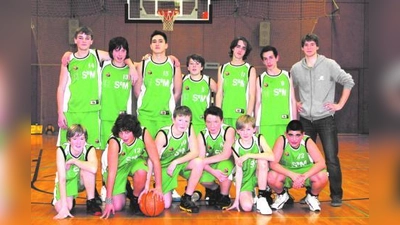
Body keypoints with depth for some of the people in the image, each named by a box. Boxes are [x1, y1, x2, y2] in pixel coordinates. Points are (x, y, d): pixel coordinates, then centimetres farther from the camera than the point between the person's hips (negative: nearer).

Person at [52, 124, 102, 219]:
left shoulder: (89, 149, -23)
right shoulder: (62, 150, -24)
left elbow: (94, 168, -46)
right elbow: (62, 178, -29)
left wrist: (73, 161, -34)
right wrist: (64, 206, -35)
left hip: (82, 181, 0)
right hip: (67, 181, 0)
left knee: (88, 169, -32)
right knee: (60, 208, -24)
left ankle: (91, 202, -16)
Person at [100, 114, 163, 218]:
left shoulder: (143, 134, -29)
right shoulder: (114, 142, -33)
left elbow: (155, 160, -25)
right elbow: (112, 172, -33)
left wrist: (158, 187, -29)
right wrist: (108, 201, -34)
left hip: (135, 161, 2)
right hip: (117, 167, -2)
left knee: (141, 172, -34)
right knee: (117, 206, -12)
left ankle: (135, 199, -5)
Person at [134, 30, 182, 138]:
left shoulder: (173, 65, 5)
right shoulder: (143, 64, 6)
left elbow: (177, 92, 8)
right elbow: (137, 90, 10)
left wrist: (169, 106, 9)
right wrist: (148, 104, 9)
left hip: (166, 115, 0)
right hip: (145, 114, 0)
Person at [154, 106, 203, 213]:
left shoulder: (189, 129, -13)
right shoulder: (163, 134, -24)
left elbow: (195, 152, -17)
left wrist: (176, 162, -29)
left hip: (181, 163, 4)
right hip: (165, 167, -4)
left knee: (199, 162, -28)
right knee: (166, 205, -14)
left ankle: (186, 199, -13)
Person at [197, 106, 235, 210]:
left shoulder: (229, 131, -21)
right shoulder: (202, 135, -12)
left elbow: (226, 155, -28)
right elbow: (200, 159, -18)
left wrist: (204, 161, -28)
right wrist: (213, 172, -37)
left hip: (227, 162, -3)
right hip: (211, 166, 3)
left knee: (224, 166, -37)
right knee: (203, 180, -27)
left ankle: (224, 197, -10)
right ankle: (214, 189, 14)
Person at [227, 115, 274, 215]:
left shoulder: (259, 139, -12)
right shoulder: (236, 147, -12)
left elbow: (272, 157, -29)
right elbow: (238, 172, -14)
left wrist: (248, 155, -32)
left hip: (259, 176, 1)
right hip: (245, 179, -1)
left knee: (262, 160, -30)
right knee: (246, 207, -26)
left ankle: (262, 198, -18)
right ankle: (251, 194, 11)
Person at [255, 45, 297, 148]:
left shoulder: (287, 76, 9)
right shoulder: (260, 79, 7)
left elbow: (293, 101, 11)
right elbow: (258, 103, 9)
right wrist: (256, 124, 5)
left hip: (285, 123, 1)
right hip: (265, 124, -1)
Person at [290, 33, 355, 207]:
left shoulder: (329, 65, -5)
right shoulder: (296, 68, 5)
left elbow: (348, 82, -4)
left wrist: (340, 104, -7)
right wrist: (294, 103, 9)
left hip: (325, 118, -3)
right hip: (305, 120, 4)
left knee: (331, 158, -6)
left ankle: (336, 195, 5)